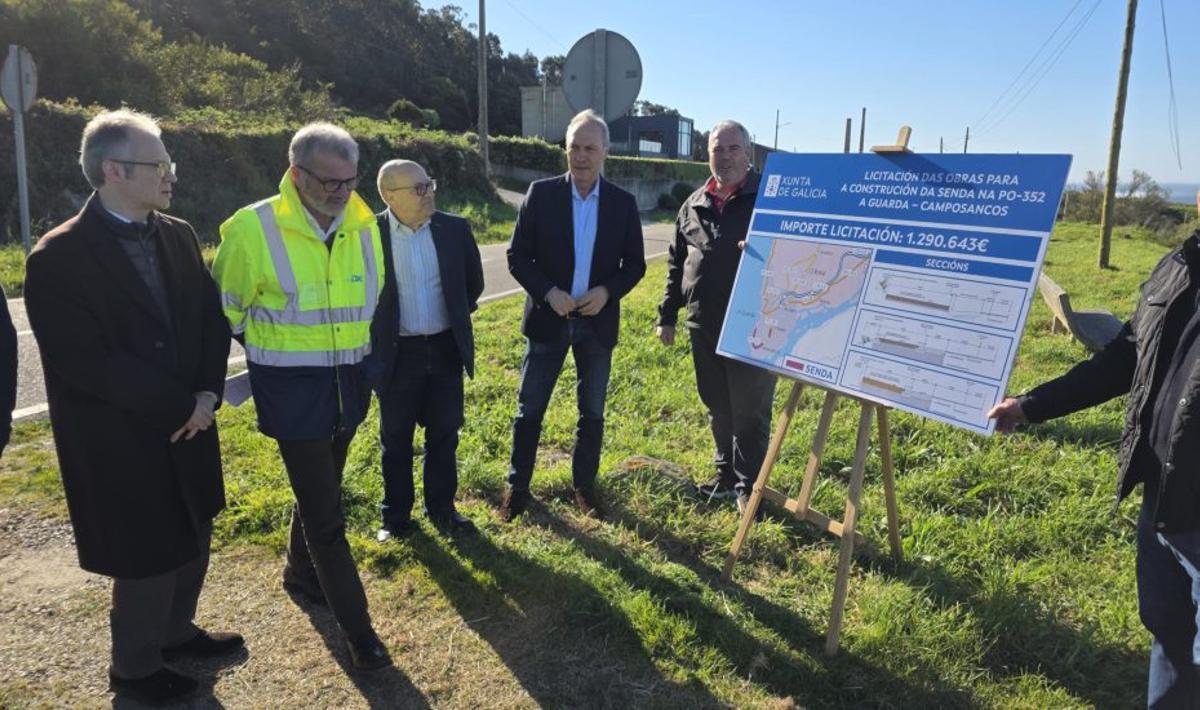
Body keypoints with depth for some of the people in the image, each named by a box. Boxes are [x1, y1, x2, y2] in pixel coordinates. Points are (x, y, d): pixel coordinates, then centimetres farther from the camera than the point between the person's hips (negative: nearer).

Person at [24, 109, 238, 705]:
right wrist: (180, 406, -18)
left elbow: (212, 318, 5)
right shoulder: (58, 257, -16)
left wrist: (208, 392, -10)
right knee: (146, 558, 9)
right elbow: (87, 363, -21)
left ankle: (176, 631, 45)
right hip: (120, 442, -6)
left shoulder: (177, 235, 3)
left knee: (192, 543, 20)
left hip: (188, 429, 6)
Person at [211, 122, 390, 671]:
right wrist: (274, 351, 7)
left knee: (320, 492, 22)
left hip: (349, 382, 5)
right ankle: (357, 628, 12)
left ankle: (301, 572, 47)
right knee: (324, 511, -1)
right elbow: (227, 310, -3)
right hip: (292, 389, -5)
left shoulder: (364, 226, 0)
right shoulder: (252, 229, -16)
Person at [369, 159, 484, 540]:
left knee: (444, 434, 13)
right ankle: (396, 515, 27)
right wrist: (377, 332, 4)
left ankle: (442, 507, 29)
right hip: (397, 353, -2)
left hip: (446, 348, 2)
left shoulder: (454, 228, -3)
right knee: (396, 439, 11)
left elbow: (474, 281, 11)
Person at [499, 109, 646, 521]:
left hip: (598, 322, 2)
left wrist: (607, 291, -14)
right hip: (548, 318, -1)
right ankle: (517, 488, 21)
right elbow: (517, 257, -3)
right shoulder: (541, 194, -3)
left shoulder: (623, 203, 1)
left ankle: (585, 486, 28)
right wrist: (547, 292, -18)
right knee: (529, 410, 6)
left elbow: (635, 264, 4)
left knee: (592, 412, 12)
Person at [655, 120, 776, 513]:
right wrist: (667, 315, 13)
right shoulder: (694, 204, 10)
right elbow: (676, 263, 15)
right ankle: (726, 475, 34)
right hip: (703, 327, 5)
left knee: (750, 411, 5)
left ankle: (747, 485, 20)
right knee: (717, 408, 17)